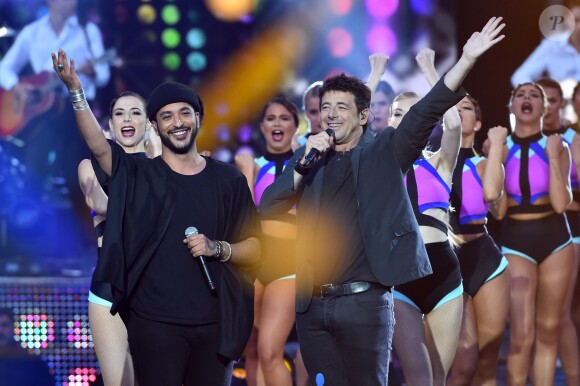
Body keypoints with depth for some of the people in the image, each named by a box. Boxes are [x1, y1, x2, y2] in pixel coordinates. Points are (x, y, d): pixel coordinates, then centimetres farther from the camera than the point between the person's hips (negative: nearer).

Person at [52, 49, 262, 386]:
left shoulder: (229, 180, 6)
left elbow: (254, 249, 8)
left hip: (215, 324, 2)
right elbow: (99, 147, -17)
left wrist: (218, 248, -13)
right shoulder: (138, 176, 2)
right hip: (155, 324, -2)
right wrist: (76, 92, -30)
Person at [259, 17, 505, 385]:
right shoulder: (307, 160, 15)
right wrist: (304, 162, -7)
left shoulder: (383, 154, 5)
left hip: (365, 303, -3)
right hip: (313, 306, 4)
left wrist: (467, 59, -21)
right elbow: (268, 210, 4)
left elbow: (426, 112, -8)